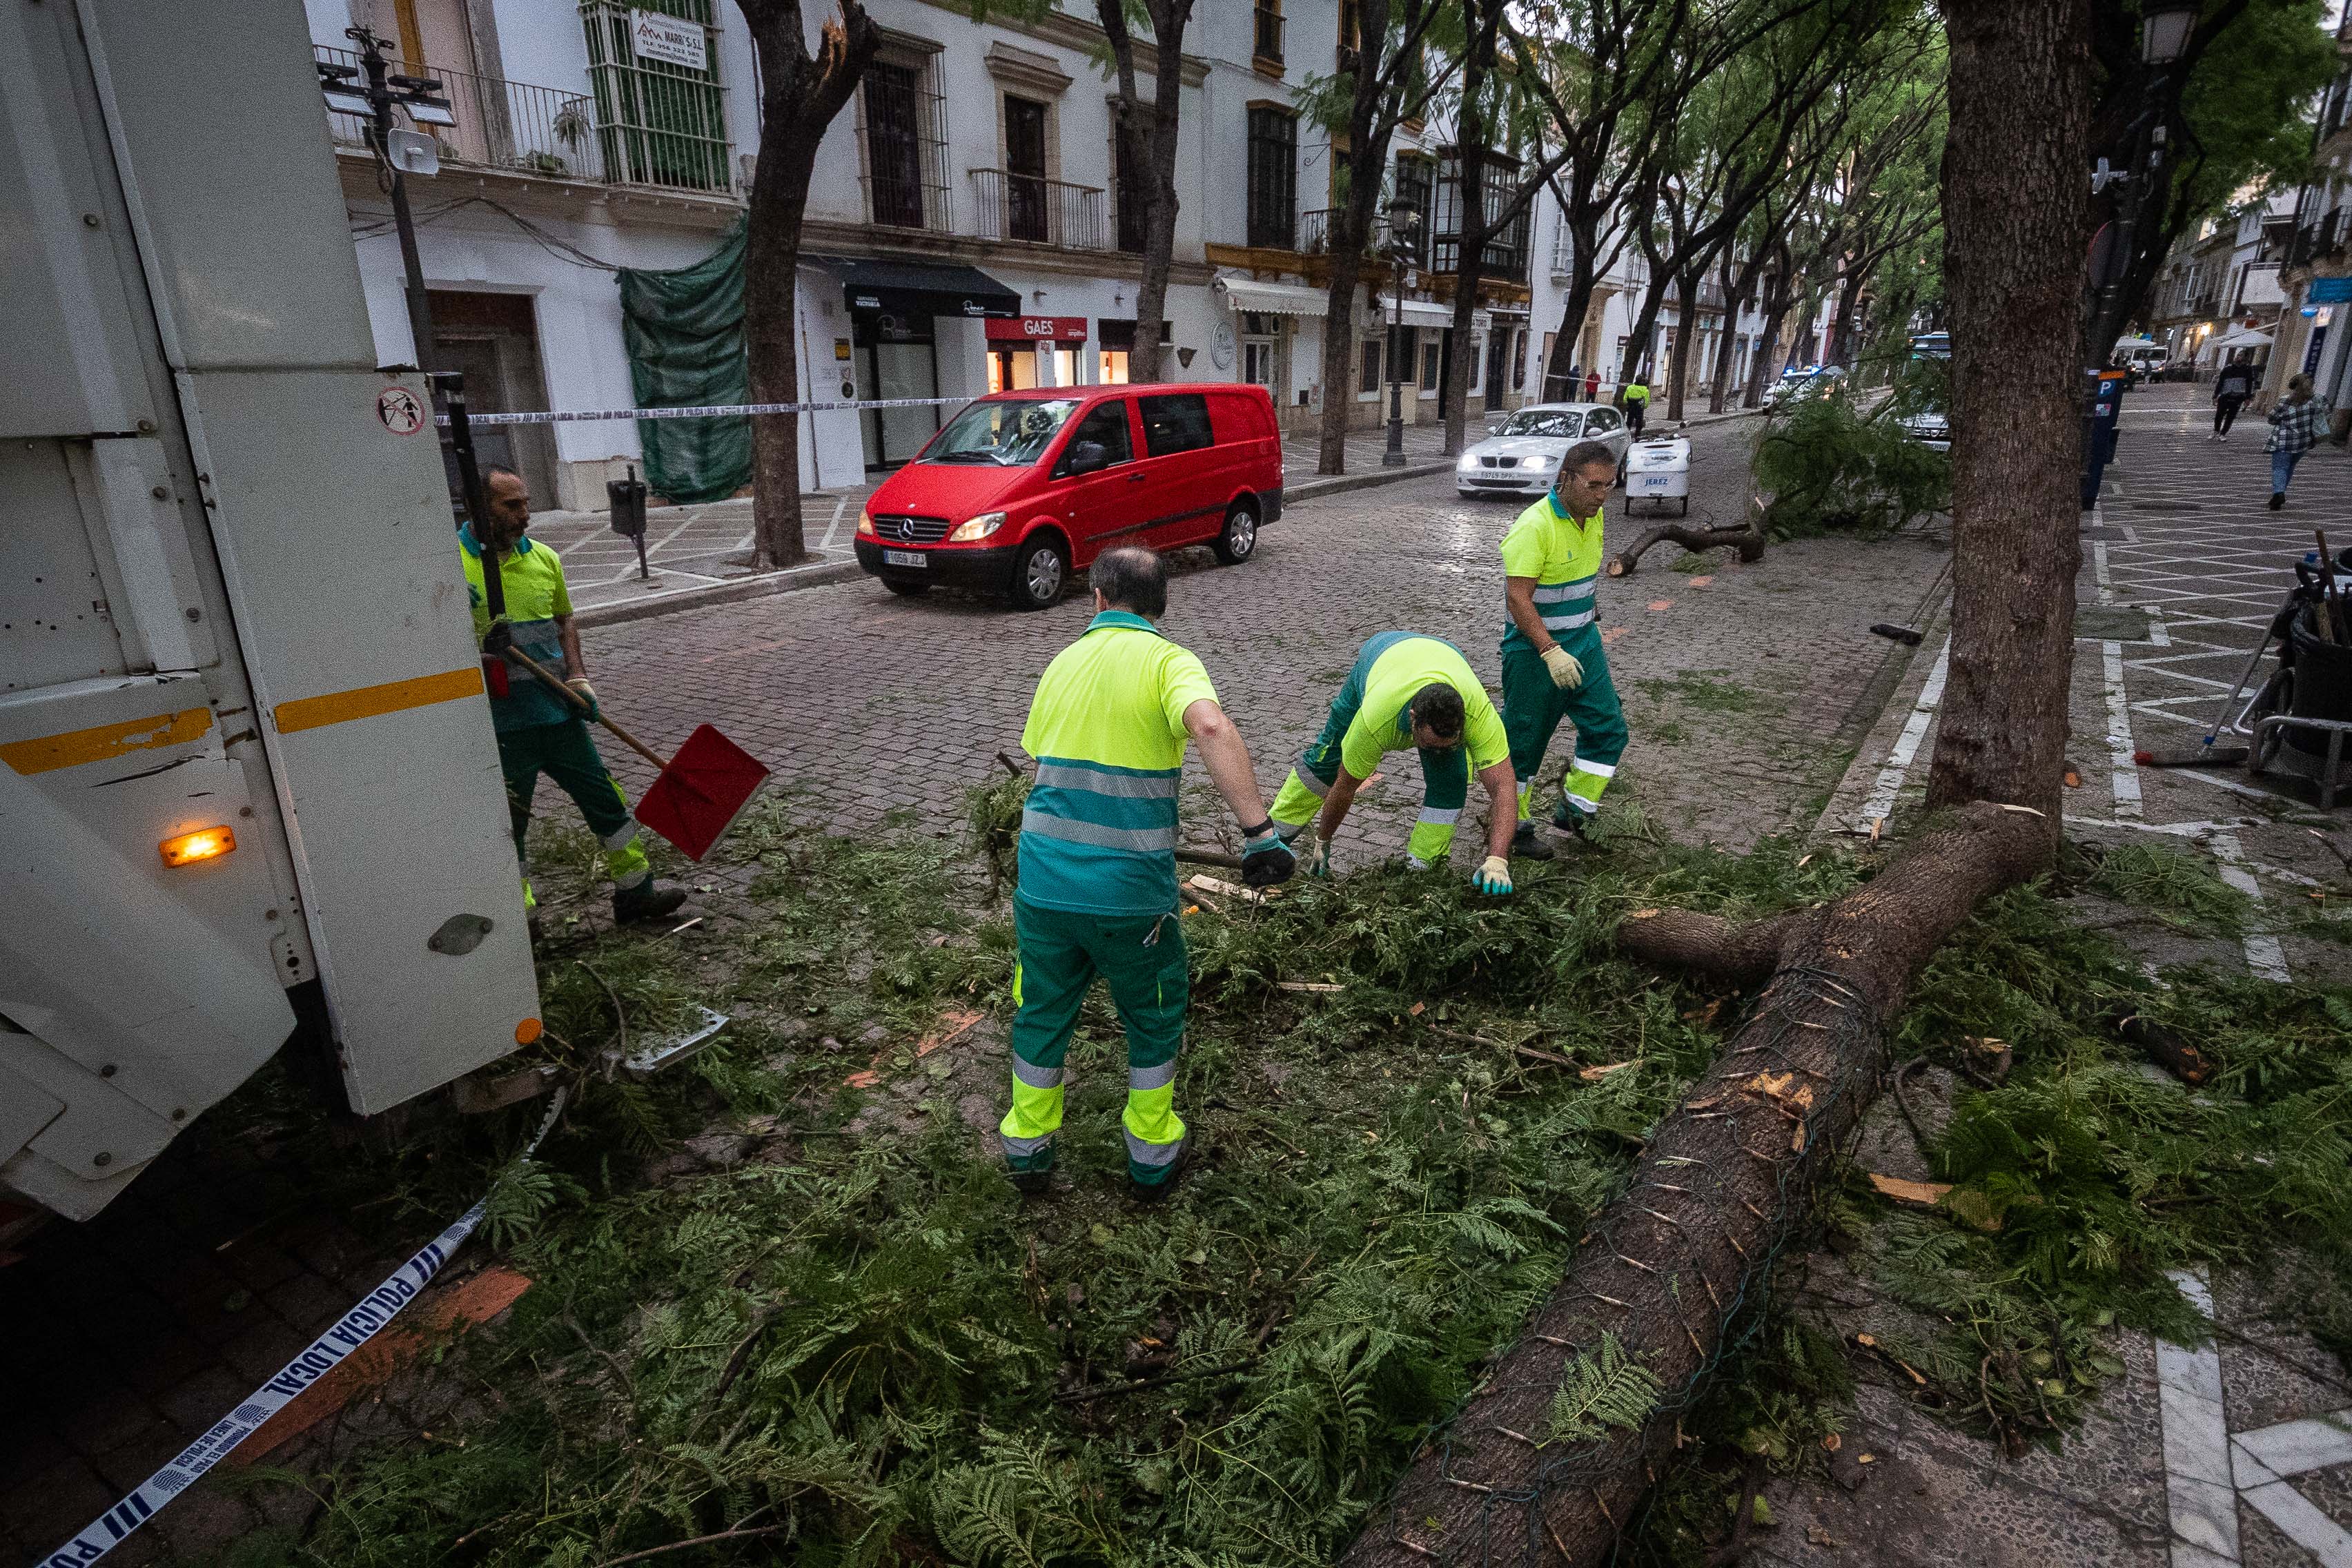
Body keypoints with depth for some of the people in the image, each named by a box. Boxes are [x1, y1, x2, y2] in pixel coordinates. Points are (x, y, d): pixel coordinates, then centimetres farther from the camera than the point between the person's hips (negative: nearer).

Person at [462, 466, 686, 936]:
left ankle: (634, 890, 25)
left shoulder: (544, 558, 7)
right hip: (501, 723, -5)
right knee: (508, 821, 8)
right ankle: (519, 915, 25)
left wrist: (578, 676, 5)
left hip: (557, 710, 5)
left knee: (606, 797, 10)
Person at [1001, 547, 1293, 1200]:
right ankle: (1151, 1158, 32)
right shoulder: (1168, 661, -7)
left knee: (1041, 1014, 22)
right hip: (1130, 893, -4)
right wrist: (1261, 830, -29)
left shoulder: (1062, 662, 11)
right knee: (1154, 1020, 19)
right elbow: (1211, 728, -28)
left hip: (1042, 882, 4)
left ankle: (1028, 1148, 37)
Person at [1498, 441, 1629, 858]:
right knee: (1524, 741, 3)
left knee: (1609, 728, 6)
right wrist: (1551, 652, -30)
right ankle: (1513, 827, 18)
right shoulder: (1535, 526, -22)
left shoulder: (1593, 516, 5)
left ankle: (1574, 814, 19)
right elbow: (1518, 597, -26)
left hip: (1582, 643, 8)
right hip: (1534, 650, -8)